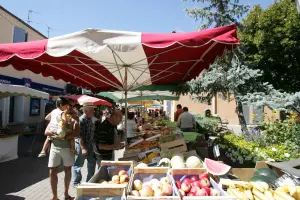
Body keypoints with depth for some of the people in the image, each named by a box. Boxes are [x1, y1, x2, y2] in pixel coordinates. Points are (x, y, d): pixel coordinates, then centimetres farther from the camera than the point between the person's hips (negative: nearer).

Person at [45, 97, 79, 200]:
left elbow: (76, 133, -16)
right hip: (54, 147, 2)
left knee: (68, 170, 11)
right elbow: (46, 132, -1)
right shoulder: (54, 118, 5)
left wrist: (64, 137, -25)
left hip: (66, 147, -2)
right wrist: (53, 133, -20)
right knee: (52, 171, 4)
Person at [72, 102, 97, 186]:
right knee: (79, 164, 8)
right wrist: (83, 148, -23)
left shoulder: (90, 119, 5)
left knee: (92, 162, 17)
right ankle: (76, 182, 26)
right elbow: (79, 136, -22)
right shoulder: (81, 120, -20)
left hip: (89, 144, 8)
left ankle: (90, 180, 33)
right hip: (81, 145, -8)